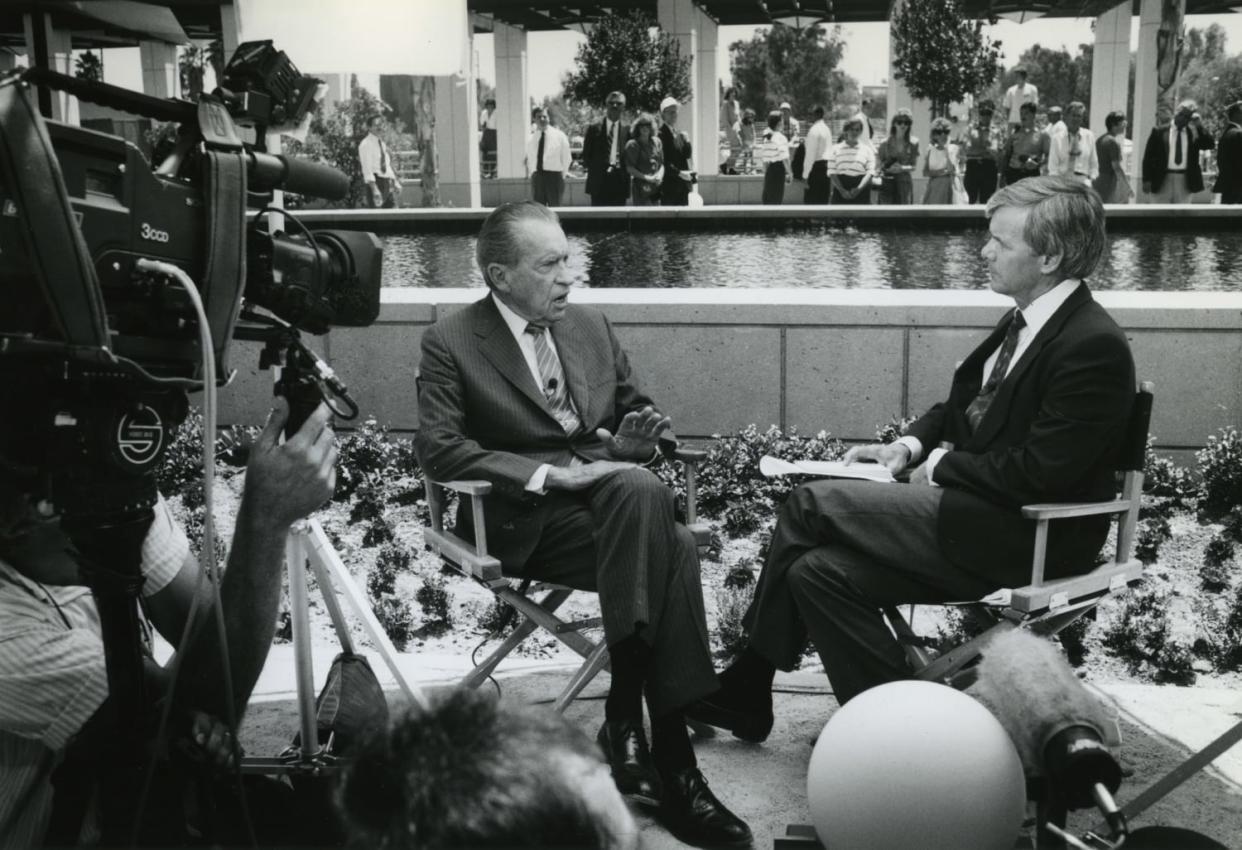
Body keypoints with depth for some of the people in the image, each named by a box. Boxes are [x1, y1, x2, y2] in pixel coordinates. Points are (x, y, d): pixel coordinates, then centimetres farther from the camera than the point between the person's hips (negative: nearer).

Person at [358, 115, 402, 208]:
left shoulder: (382, 143, 18)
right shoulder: (365, 144, -7)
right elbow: (367, 168, -15)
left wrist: (395, 182, 12)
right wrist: (374, 189, -25)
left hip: (388, 182, 8)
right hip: (375, 181, -8)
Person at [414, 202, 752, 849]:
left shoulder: (590, 327, 18)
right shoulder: (451, 342, 2)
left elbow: (636, 412, 26)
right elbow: (438, 448, -10)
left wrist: (633, 441, 0)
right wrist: (549, 473, -19)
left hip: (614, 488, 5)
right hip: (525, 518, -5)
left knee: (675, 546, -30)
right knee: (659, 533, -31)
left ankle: (628, 717, -24)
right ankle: (668, 760, -27)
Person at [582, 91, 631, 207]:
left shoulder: (627, 130, 6)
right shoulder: (594, 128, 6)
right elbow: (586, 154, 7)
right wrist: (594, 170, 0)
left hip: (620, 182, 0)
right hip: (599, 181, 0)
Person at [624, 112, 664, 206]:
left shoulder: (656, 142, 12)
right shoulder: (632, 145, -4)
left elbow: (661, 163, 16)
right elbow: (629, 168, -7)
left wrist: (660, 175, -5)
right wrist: (647, 178, -14)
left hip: (656, 187, 5)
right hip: (641, 187, -5)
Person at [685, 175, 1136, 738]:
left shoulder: (1094, 346, -18)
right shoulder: (1024, 321, 10)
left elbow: (1038, 473, -22)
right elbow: (960, 406, 22)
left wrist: (941, 467, -11)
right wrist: (909, 446, 5)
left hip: (1021, 541, -9)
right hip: (976, 511, 9)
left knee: (812, 505, -12)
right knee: (819, 570, -7)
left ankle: (747, 688, 2)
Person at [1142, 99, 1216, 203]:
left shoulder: (1193, 133, 9)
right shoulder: (1159, 132, 3)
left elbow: (1211, 144, -2)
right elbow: (1149, 156, 2)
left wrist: (1198, 127, -9)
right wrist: (1147, 179, -5)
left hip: (1184, 182, 2)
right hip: (1162, 180, -2)